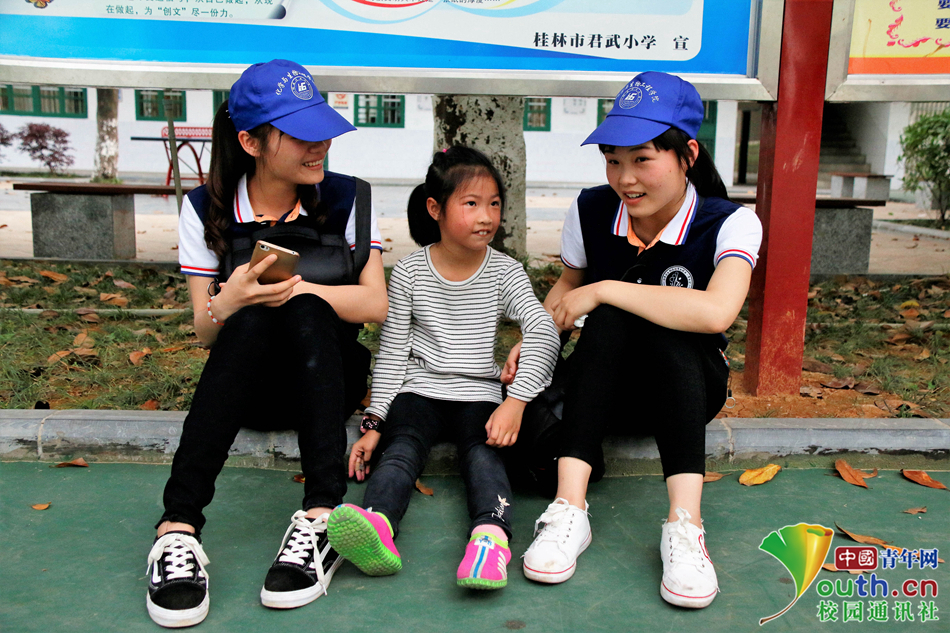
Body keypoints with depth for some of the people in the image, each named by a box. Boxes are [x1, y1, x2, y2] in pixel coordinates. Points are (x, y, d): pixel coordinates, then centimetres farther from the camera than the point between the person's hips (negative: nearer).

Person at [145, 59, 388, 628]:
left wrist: (297, 288, -25)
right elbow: (205, 330, -4)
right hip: (246, 387, 0)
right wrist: (229, 300, -28)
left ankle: (323, 517, -41)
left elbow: (375, 305, -9)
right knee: (253, 318, -32)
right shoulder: (207, 210, -2)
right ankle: (179, 527, -40)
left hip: (329, 379, 0)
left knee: (303, 311, -31)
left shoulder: (345, 198, -1)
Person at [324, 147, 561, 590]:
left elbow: (543, 332, -12)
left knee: (482, 451, -28)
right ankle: (376, 524, -55)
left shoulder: (505, 272, 2)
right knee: (402, 448, -28)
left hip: (479, 394, 1)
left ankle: (491, 535, -53)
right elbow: (392, 352, 4)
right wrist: (374, 421, -4)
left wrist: (515, 402, -26)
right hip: (419, 388, 0)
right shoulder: (409, 272, 2)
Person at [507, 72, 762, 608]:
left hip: (686, 388, -2)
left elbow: (716, 312, -36)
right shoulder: (590, 211, -6)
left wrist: (603, 291, -30)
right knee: (610, 319, -31)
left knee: (664, 329, -34)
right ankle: (569, 509, -38)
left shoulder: (730, 223, -16)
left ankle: (685, 523, -40)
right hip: (603, 384, 2)